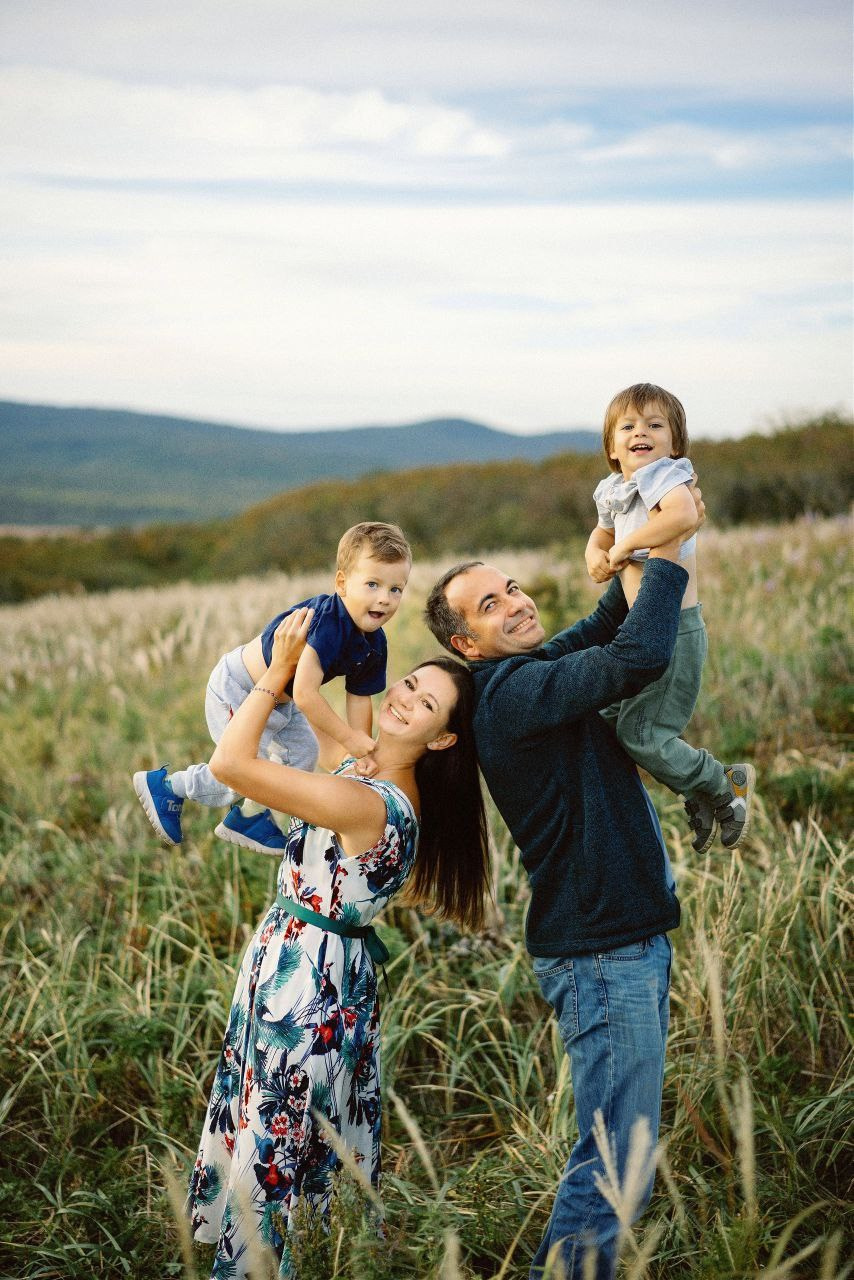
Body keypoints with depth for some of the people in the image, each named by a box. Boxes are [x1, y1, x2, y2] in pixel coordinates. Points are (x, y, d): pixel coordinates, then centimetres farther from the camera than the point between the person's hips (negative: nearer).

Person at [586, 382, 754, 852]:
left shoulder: (663, 476, -14)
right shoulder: (615, 492, 12)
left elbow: (682, 516, -37)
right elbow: (601, 535, 31)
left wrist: (626, 546, -23)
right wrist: (597, 557, 6)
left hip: (675, 629, -10)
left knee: (640, 733, -11)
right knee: (608, 716, 15)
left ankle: (726, 786, 10)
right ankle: (700, 796, 25)